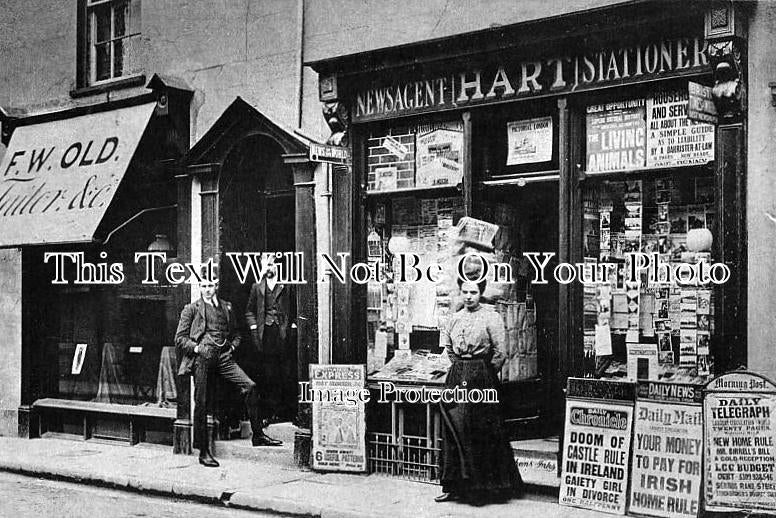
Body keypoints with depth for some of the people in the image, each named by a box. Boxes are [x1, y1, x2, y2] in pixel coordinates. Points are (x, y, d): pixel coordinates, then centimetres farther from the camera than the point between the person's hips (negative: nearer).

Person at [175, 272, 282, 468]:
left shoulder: (226, 307, 20)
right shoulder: (191, 309, 9)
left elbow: (236, 333, 28)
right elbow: (180, 338, 7)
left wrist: (232, 346, 9)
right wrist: (196, 348, -8)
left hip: (223, 356, 3)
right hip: (202, 357, -3)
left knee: (250, 386, -14)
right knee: (202, 404, -3)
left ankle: (258, 435, -7)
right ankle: (203, 452, 6)